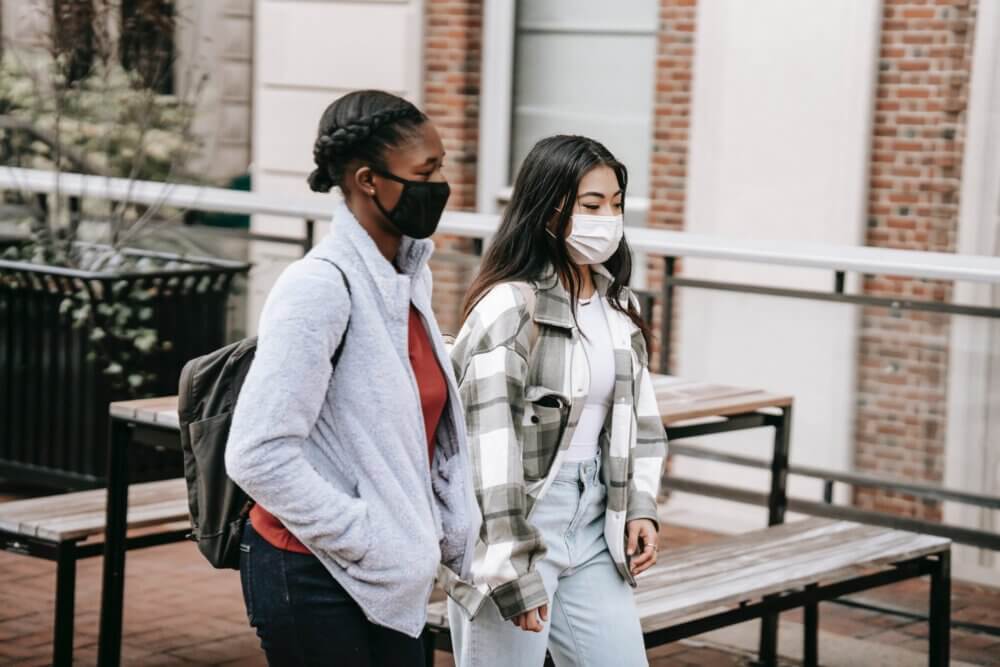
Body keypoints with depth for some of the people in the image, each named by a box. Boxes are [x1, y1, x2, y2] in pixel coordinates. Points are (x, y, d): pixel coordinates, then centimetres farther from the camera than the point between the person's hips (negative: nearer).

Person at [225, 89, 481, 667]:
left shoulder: (409, 278, 7)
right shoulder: (322, 286, -18)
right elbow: (259, 455, -23)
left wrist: (458, 535, 9)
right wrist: (366, 541, -18)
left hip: (388, 582, 8)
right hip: (314, 579, -8)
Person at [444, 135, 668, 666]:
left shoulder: (618, 304, 8)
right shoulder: (509, 307, -16)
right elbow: (490, 445, -19)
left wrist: (640, 507, 7)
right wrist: (511, 569, -20)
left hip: (593, 528, 7)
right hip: (512, 531, -7)